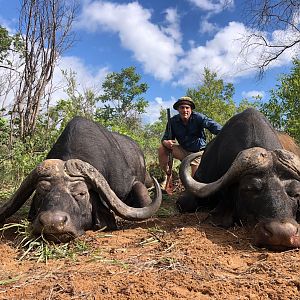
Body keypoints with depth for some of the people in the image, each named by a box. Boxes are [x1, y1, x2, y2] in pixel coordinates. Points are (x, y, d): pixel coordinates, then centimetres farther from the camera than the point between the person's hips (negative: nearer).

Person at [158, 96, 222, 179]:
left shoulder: (198, 117, -19)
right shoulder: (173, 121, -9)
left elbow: (213, 125, -33)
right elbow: (165, 138, -6)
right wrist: (166, 142, -32)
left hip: (198, 152, -3)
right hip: (183, 150, 3)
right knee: (162, 149, -14)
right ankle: (167, 174, -1)